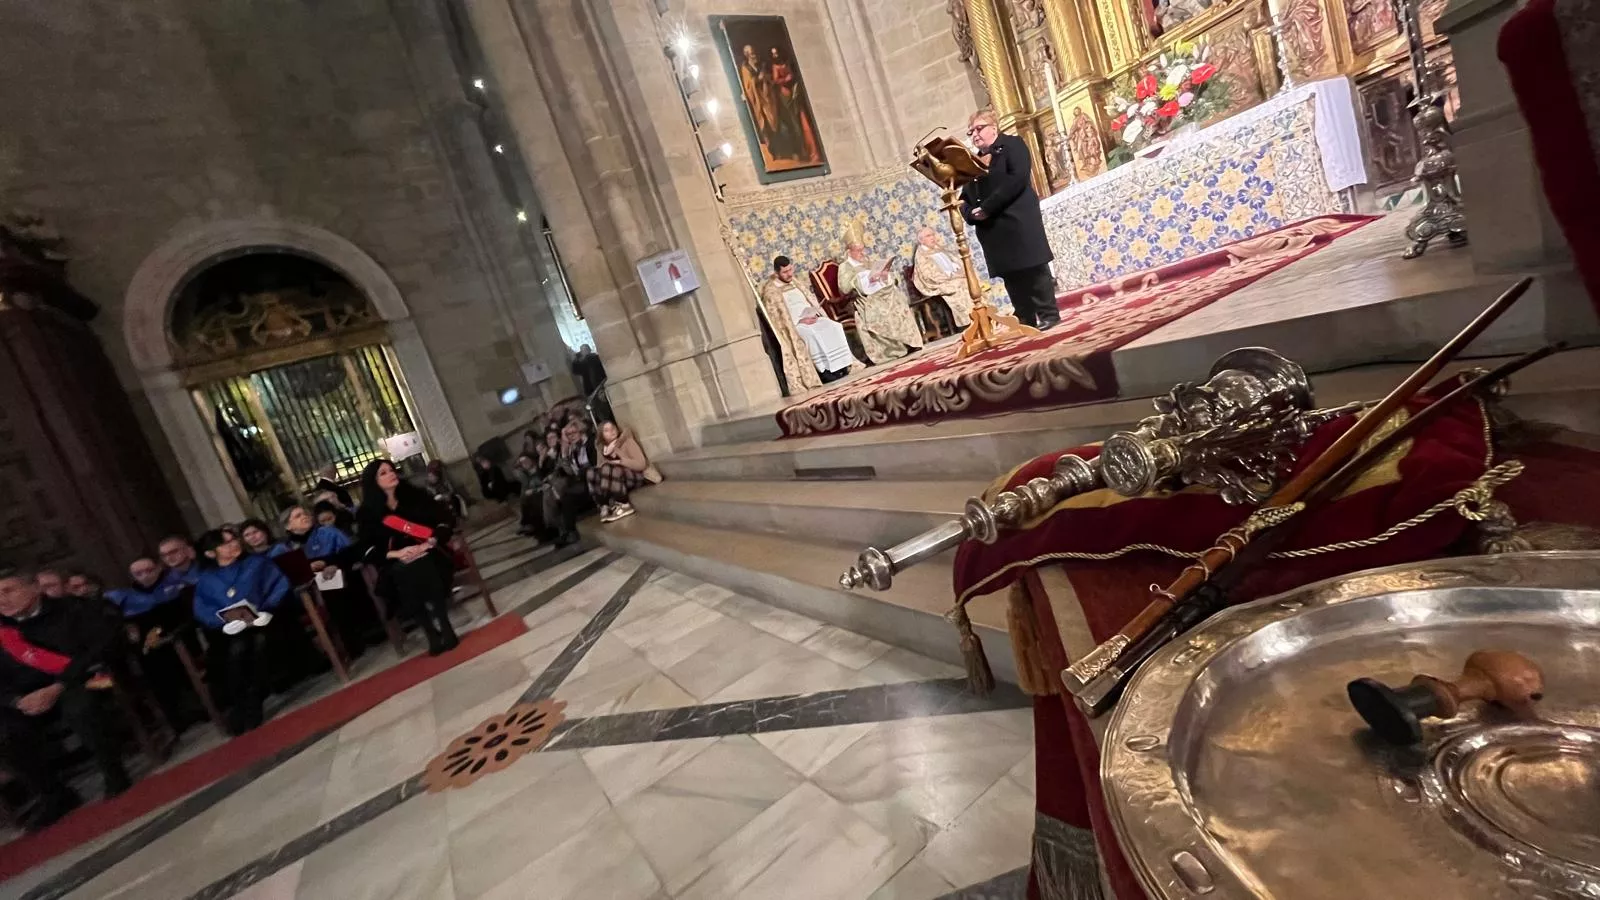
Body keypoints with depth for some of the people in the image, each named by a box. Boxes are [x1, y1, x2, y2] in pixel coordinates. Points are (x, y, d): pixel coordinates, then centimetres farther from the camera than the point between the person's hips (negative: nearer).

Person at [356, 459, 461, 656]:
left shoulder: (416, 495, 7)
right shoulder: (367, 513, 6)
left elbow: (443, 521, 4)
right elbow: (367, 551, 1)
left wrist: (428, 544, -14)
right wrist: (397, 554, -17)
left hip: (428, 554, 0)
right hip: (396, 564, 0)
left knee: (421, 567, -35)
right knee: (404, 573, -34)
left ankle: (445, 629, -27)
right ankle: (432, 634, -25)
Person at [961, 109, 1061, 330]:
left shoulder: (1012, 145, 3)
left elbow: (1018, 178, -14)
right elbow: (964, 199, 14)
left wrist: (987, 207, -19)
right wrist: (972, 213, -9)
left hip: (1018, 222, -5)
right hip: (992, 231, 5)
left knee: (1035, 271, -4)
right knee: (1011, 277, 5)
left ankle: (1049, 315, 4)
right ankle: (1026, 322, 10)